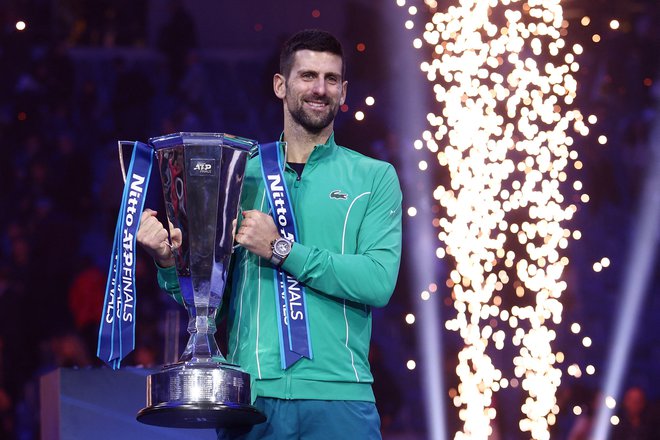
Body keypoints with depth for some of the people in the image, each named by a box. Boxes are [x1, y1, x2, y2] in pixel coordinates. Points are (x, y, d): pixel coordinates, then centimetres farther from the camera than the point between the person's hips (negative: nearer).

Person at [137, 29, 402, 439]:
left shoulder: (374, 178, 6)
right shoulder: (241, 174, 11)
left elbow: (379, 281, -8)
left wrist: (281, 250, -12)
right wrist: (170, 262, -9)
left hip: (337, 398, -1)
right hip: (250, 394, 2)